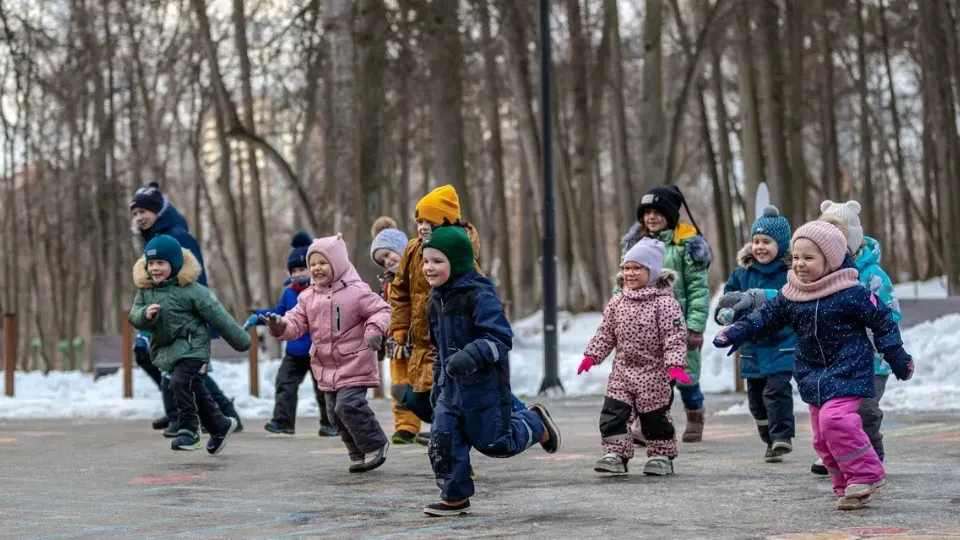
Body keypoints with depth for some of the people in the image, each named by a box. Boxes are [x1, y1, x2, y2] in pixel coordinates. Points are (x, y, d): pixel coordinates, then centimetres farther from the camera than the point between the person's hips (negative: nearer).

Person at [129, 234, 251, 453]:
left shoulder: (191, 290, -14)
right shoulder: (145, 289, 3)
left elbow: (217, 316, -10)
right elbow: (134, 316, -4)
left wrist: (240, 340, -4)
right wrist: (145, 314, -29)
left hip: (191, 347, -7)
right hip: (165, 349, 7)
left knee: (180, 383, -24)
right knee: (194, 390, 16)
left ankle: (188, 431, -12)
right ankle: (220, 426, 34)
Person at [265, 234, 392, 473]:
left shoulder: (356, 291, -10)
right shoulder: (308, 297, 7)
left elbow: (381, 310, -8)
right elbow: (296, 323, 3)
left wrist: (374, 330, -25)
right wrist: (281, 326, -18)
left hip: (354, 363, -7)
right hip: (327, 367, 7)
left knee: (348, 405, -19)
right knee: (335, 413, 9)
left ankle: (376, 445, 1)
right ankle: (359, 455, 22)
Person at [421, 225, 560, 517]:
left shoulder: (479, 296, -17)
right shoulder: (436, 301, 9)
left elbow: (501, 337, -25)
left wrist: (472, 355, -39)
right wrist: (437, 382, 23)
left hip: (484, 383, -7)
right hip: (452, 385, 7)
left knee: (494, 442, 4)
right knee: (442, 439, -3)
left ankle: (534, 423, 32)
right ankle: (455, 497, 9)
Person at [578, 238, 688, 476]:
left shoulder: (664, 302, -13)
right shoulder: (617, 302, 5)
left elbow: (675, 337, -17)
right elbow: (606, 332, 11)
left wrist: (675, 365, -26)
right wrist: (592, 355, 3)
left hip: (655, 374, -5)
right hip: (623, 371, 5)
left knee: (655, 418, 6)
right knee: (612, 413, -3)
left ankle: (661, 456, 22)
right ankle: (616, 455, 3)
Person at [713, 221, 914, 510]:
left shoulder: (851, 293, -14)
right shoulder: (790, 295, 2)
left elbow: (882, 321, -7)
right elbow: (767, 316, 13)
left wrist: (898, 359, -3)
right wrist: (736, 332, 1)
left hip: (847, 370, -7)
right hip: (813, 375, 7)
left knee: (835, 419, -25)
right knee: (822, 437, 7)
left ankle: (865, 474, -12)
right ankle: (848, 487, 17)